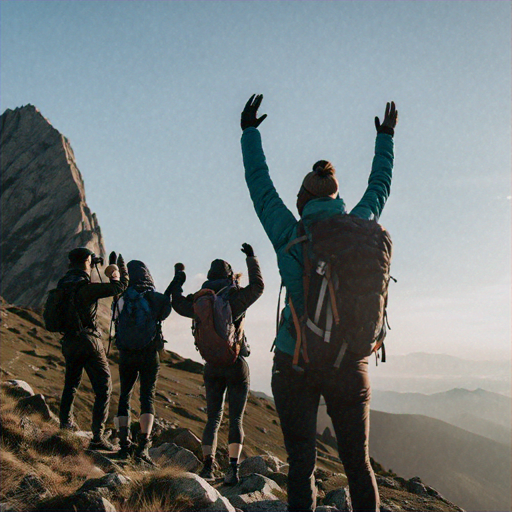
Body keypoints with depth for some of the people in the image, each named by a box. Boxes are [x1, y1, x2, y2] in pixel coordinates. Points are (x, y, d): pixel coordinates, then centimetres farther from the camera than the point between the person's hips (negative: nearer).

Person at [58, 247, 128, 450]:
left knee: (71, 383, 27)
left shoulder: (63, 284, 4)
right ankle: (97, 436, -8)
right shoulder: (86, 287, -17)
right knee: (103, 388, -2)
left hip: (68, 341, 7)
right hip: (88, 342, -7)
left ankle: (66, 421, 42)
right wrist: (120, 267, 5)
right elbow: (120, 286, -15)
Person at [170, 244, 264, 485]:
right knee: (236, 419, -1)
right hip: (236, 365, -3)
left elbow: (177, 303, 16)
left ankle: (208, 465, -1)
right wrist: (251, 258, 13)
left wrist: (178, 281, 31)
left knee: (213, 417, 9)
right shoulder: (235, 299, -9)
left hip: (212, 367, 3)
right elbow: (257, 285, 3)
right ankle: (233, 467, -11)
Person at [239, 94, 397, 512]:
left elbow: (260, 186, 7)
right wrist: (386, 139, 33)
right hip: (349, 364, 2)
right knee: (358, 464, 10)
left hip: (295, 364, -2)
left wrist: (250, 132, 20)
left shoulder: (289, 235, -6)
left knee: (301, 464, 4)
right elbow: (380, 187, 18)